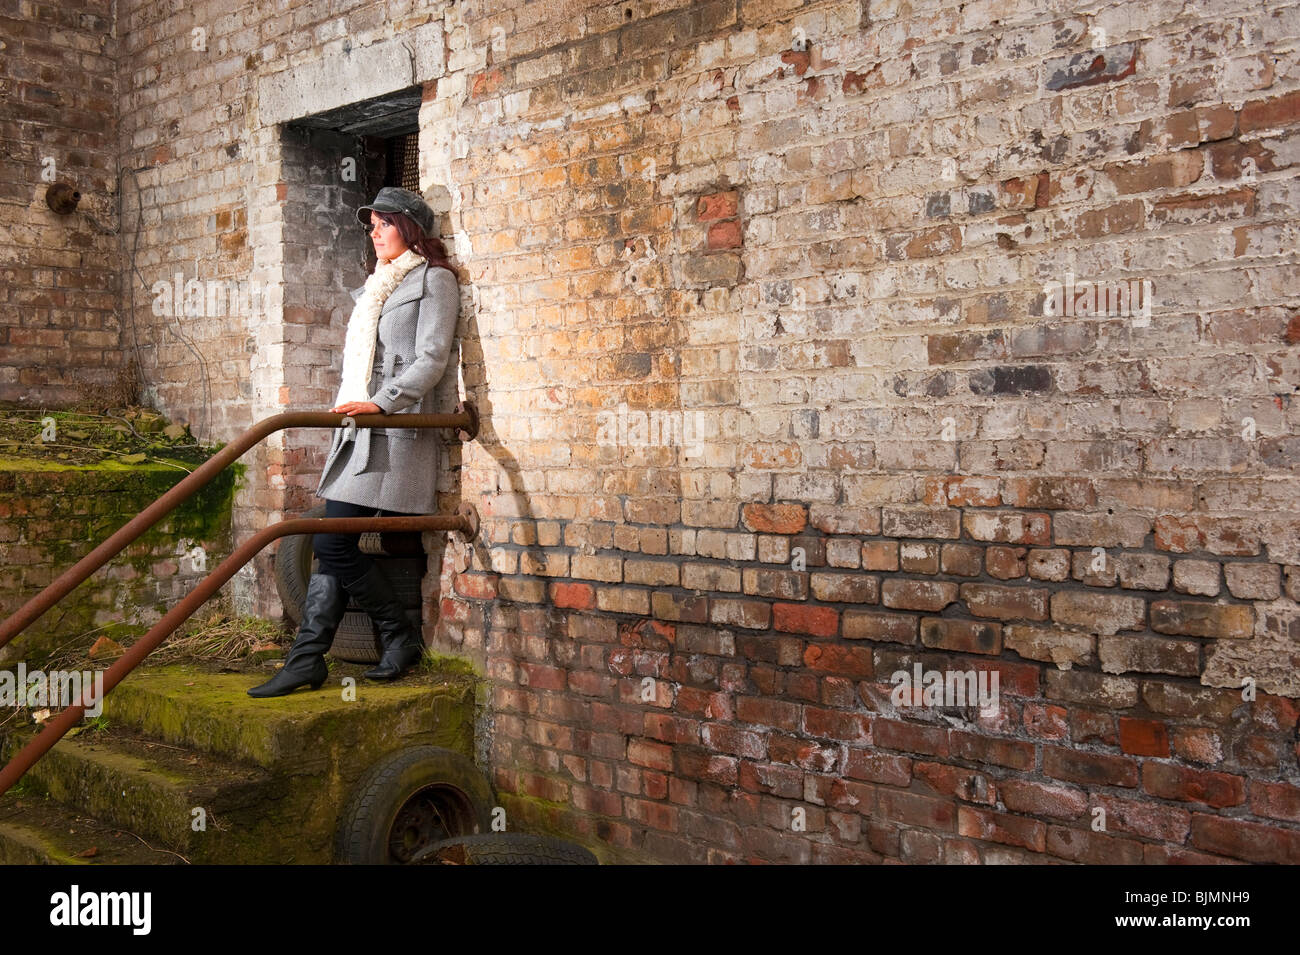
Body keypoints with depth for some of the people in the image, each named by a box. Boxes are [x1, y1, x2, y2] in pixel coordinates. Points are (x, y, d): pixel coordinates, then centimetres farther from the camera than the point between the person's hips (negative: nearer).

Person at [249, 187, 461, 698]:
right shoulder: (374, 286, 26)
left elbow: (431, 358, -11)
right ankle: (306, 659, 1)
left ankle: (401, 638, 2)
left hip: (396, 429, -8)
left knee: (334, 544, -12)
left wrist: (379, 402, -20)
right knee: (333, 545, 1)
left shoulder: (433, 279, 1)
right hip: (356, 429, 8)